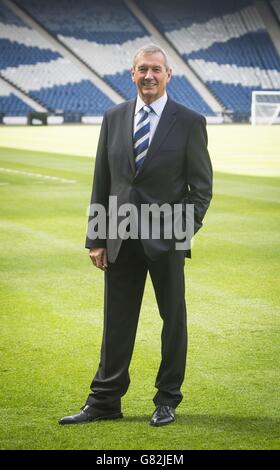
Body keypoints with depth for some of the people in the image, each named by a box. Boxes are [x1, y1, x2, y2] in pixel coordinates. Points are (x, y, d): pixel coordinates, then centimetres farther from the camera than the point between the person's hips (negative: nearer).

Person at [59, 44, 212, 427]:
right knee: (117, 323, 8)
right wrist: (96, 239, 4)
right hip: (120, 239, 3)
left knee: (173, 320, 8)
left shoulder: (190, 122, -2)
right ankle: (104, 402, 17)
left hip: (166, 239, -3)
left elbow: (201, 186, -1)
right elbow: (101, 183, 9)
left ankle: (167, 400, 22)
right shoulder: (114, 118, 7)